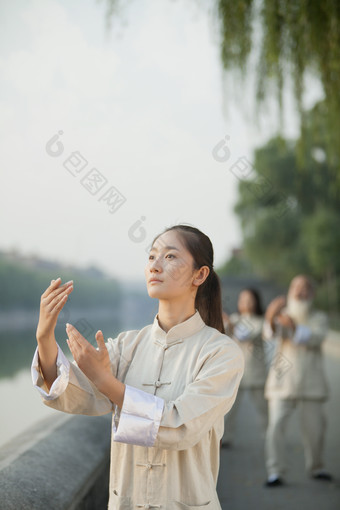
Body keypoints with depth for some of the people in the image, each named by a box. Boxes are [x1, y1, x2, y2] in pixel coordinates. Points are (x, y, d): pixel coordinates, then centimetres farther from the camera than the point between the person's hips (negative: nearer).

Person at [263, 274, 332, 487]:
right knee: (276, 425, -12)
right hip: (283, 381, -1)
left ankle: (316, 468, 27)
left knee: (315, 427, 6)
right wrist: (271, 319, -41)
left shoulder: (319, 318, 7)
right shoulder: (282, 315, 5)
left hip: (311, 383, 1)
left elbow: (316, 338, -14)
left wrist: (295, 327, -33)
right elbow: (271, 333, -17)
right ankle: (275, 473, -6)